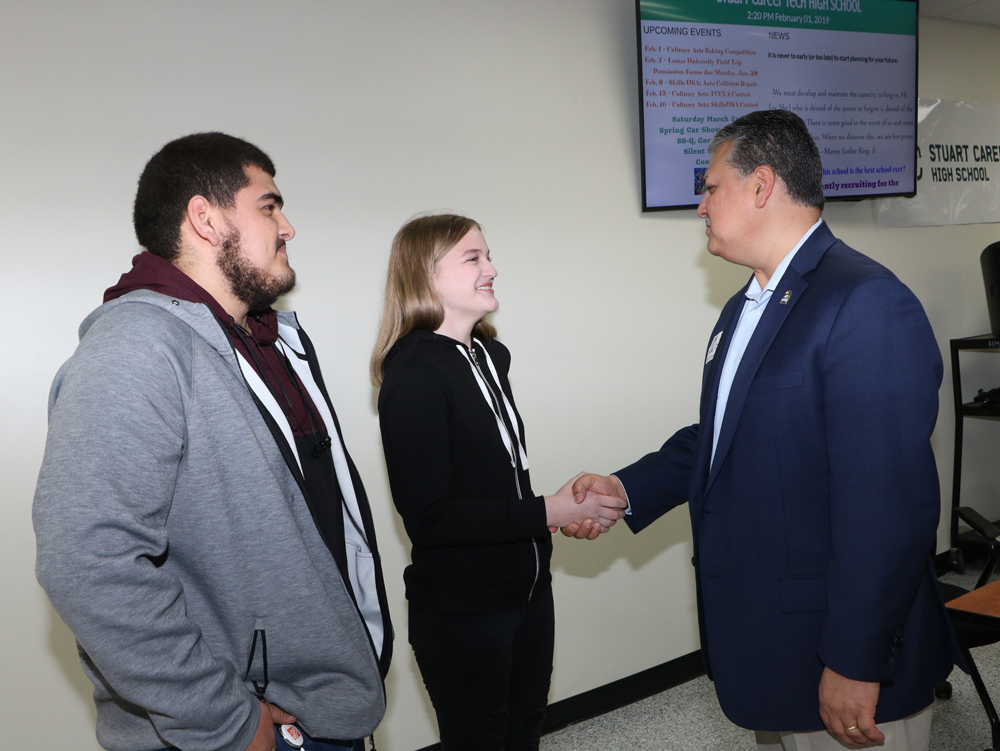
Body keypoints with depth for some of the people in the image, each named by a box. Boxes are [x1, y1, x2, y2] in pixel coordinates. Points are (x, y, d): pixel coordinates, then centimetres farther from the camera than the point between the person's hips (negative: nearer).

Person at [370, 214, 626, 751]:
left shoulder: (491, 355, 5)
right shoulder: (412, 375, -21)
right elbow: (426, 518, -25)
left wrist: (563, 508, -3)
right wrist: (546, 513, -23)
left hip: (528, 591, 8)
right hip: (460, 611, -7)